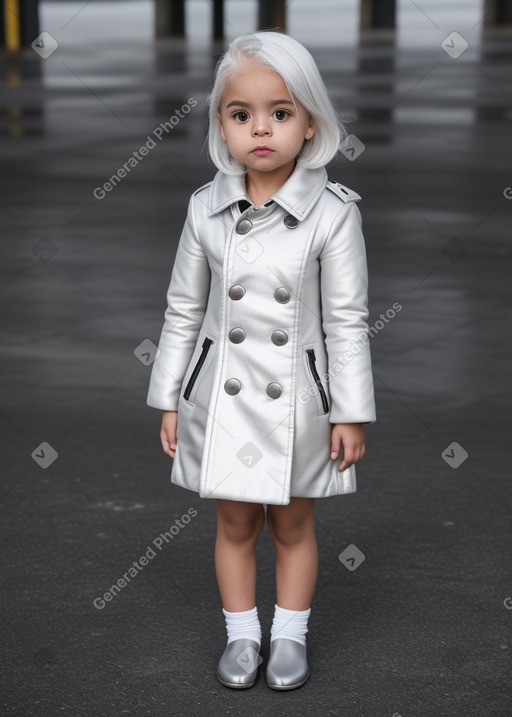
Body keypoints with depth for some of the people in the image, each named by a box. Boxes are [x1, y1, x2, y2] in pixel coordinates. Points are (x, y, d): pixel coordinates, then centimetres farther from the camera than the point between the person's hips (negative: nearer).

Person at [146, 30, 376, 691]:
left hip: (297, 397, -2)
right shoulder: (207, 209, -4)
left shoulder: (333, 212, -11)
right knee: (235, 523, 14)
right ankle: (241, 633, 31)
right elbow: (183, 310, 4)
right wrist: (168, 401, 5)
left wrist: (350, 414, -6)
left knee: (293, 525, 13)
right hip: (223, 394, 2)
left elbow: (347, 320, -7)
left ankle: (290, 635, 32)